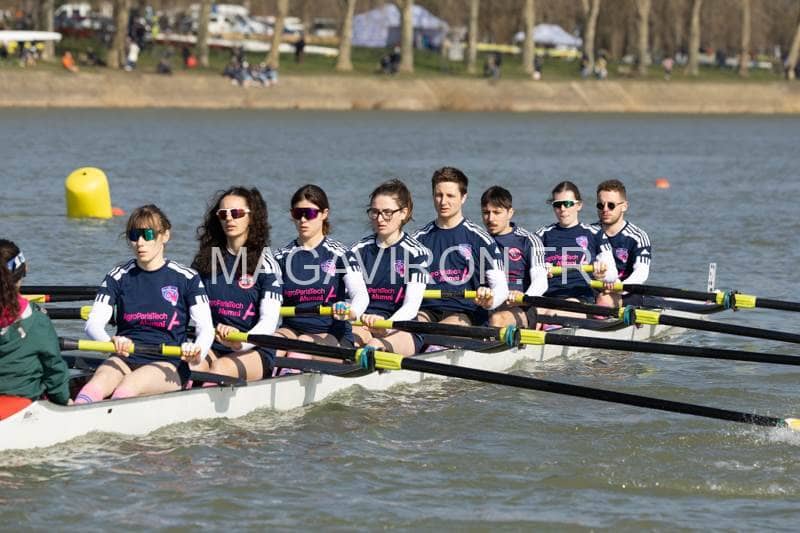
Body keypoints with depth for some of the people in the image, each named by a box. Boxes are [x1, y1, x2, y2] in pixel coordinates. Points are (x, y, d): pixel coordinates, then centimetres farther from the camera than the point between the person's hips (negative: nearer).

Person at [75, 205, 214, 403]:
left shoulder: (186, 278, 3)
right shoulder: (119, 276, 9)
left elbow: (206, 329, -1)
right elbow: (93, 323, -1)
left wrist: (198, 352, -26)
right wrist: (112, 342, -25)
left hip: (169, 364, -2)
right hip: (126, 358, 2)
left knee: (128, 387, -34)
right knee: (96, 385, -31)